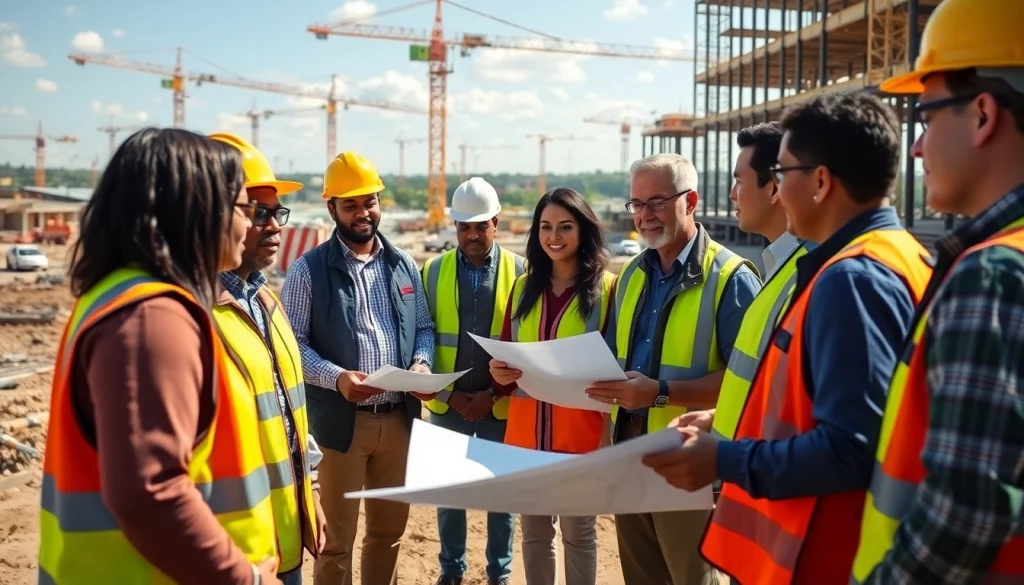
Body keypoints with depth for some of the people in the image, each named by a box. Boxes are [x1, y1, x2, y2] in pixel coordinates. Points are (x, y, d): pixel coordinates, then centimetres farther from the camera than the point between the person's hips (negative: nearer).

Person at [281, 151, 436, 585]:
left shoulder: (404, 265, 9)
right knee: (338, 537, 7)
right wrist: (335, 377, -23)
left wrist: (422, 363, -8)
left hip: (399, 417, 4)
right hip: (342, 420, -4)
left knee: (390, 529, 16)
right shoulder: (309, 269, -5)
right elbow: (292, 341, -8)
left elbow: (424, 328, 13)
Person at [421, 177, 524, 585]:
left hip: (502, 404, -1)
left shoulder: (520, 271, -3)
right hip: (447, 403, 1)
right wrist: (447, 394, -8)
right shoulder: (434, 271, 1)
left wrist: (494, 394, -10)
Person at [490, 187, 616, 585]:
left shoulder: (607, 287, -4)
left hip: (581, 431, -4)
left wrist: (612, 432, -19)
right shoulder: (524, 287, 9)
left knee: (578, 533, 10)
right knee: (534, 531, 14)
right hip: (526, 430, 4)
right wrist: (500, 373, -9)